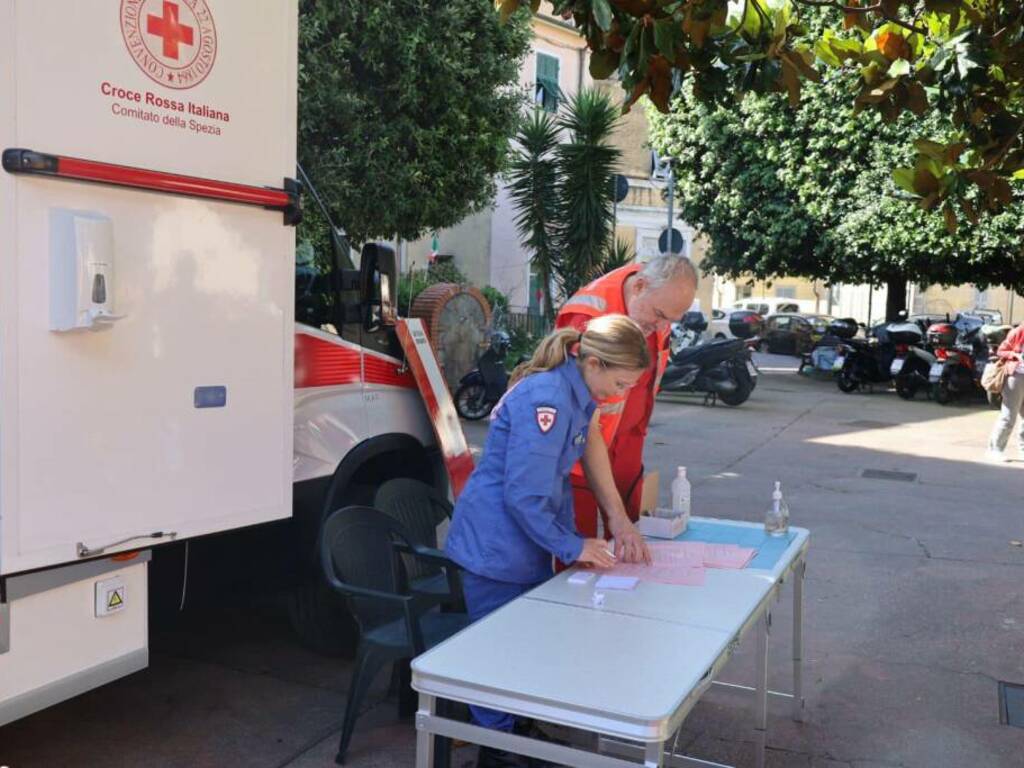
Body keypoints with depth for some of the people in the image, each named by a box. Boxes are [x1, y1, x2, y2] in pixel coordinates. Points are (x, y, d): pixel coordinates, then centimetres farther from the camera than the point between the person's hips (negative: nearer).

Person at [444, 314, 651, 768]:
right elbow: (523, 495, -26)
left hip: (529, 544, 9)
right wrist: (572, 547, -15)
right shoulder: (546, 399, -26)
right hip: (495, 547, -9)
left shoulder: (579, 394, 4)